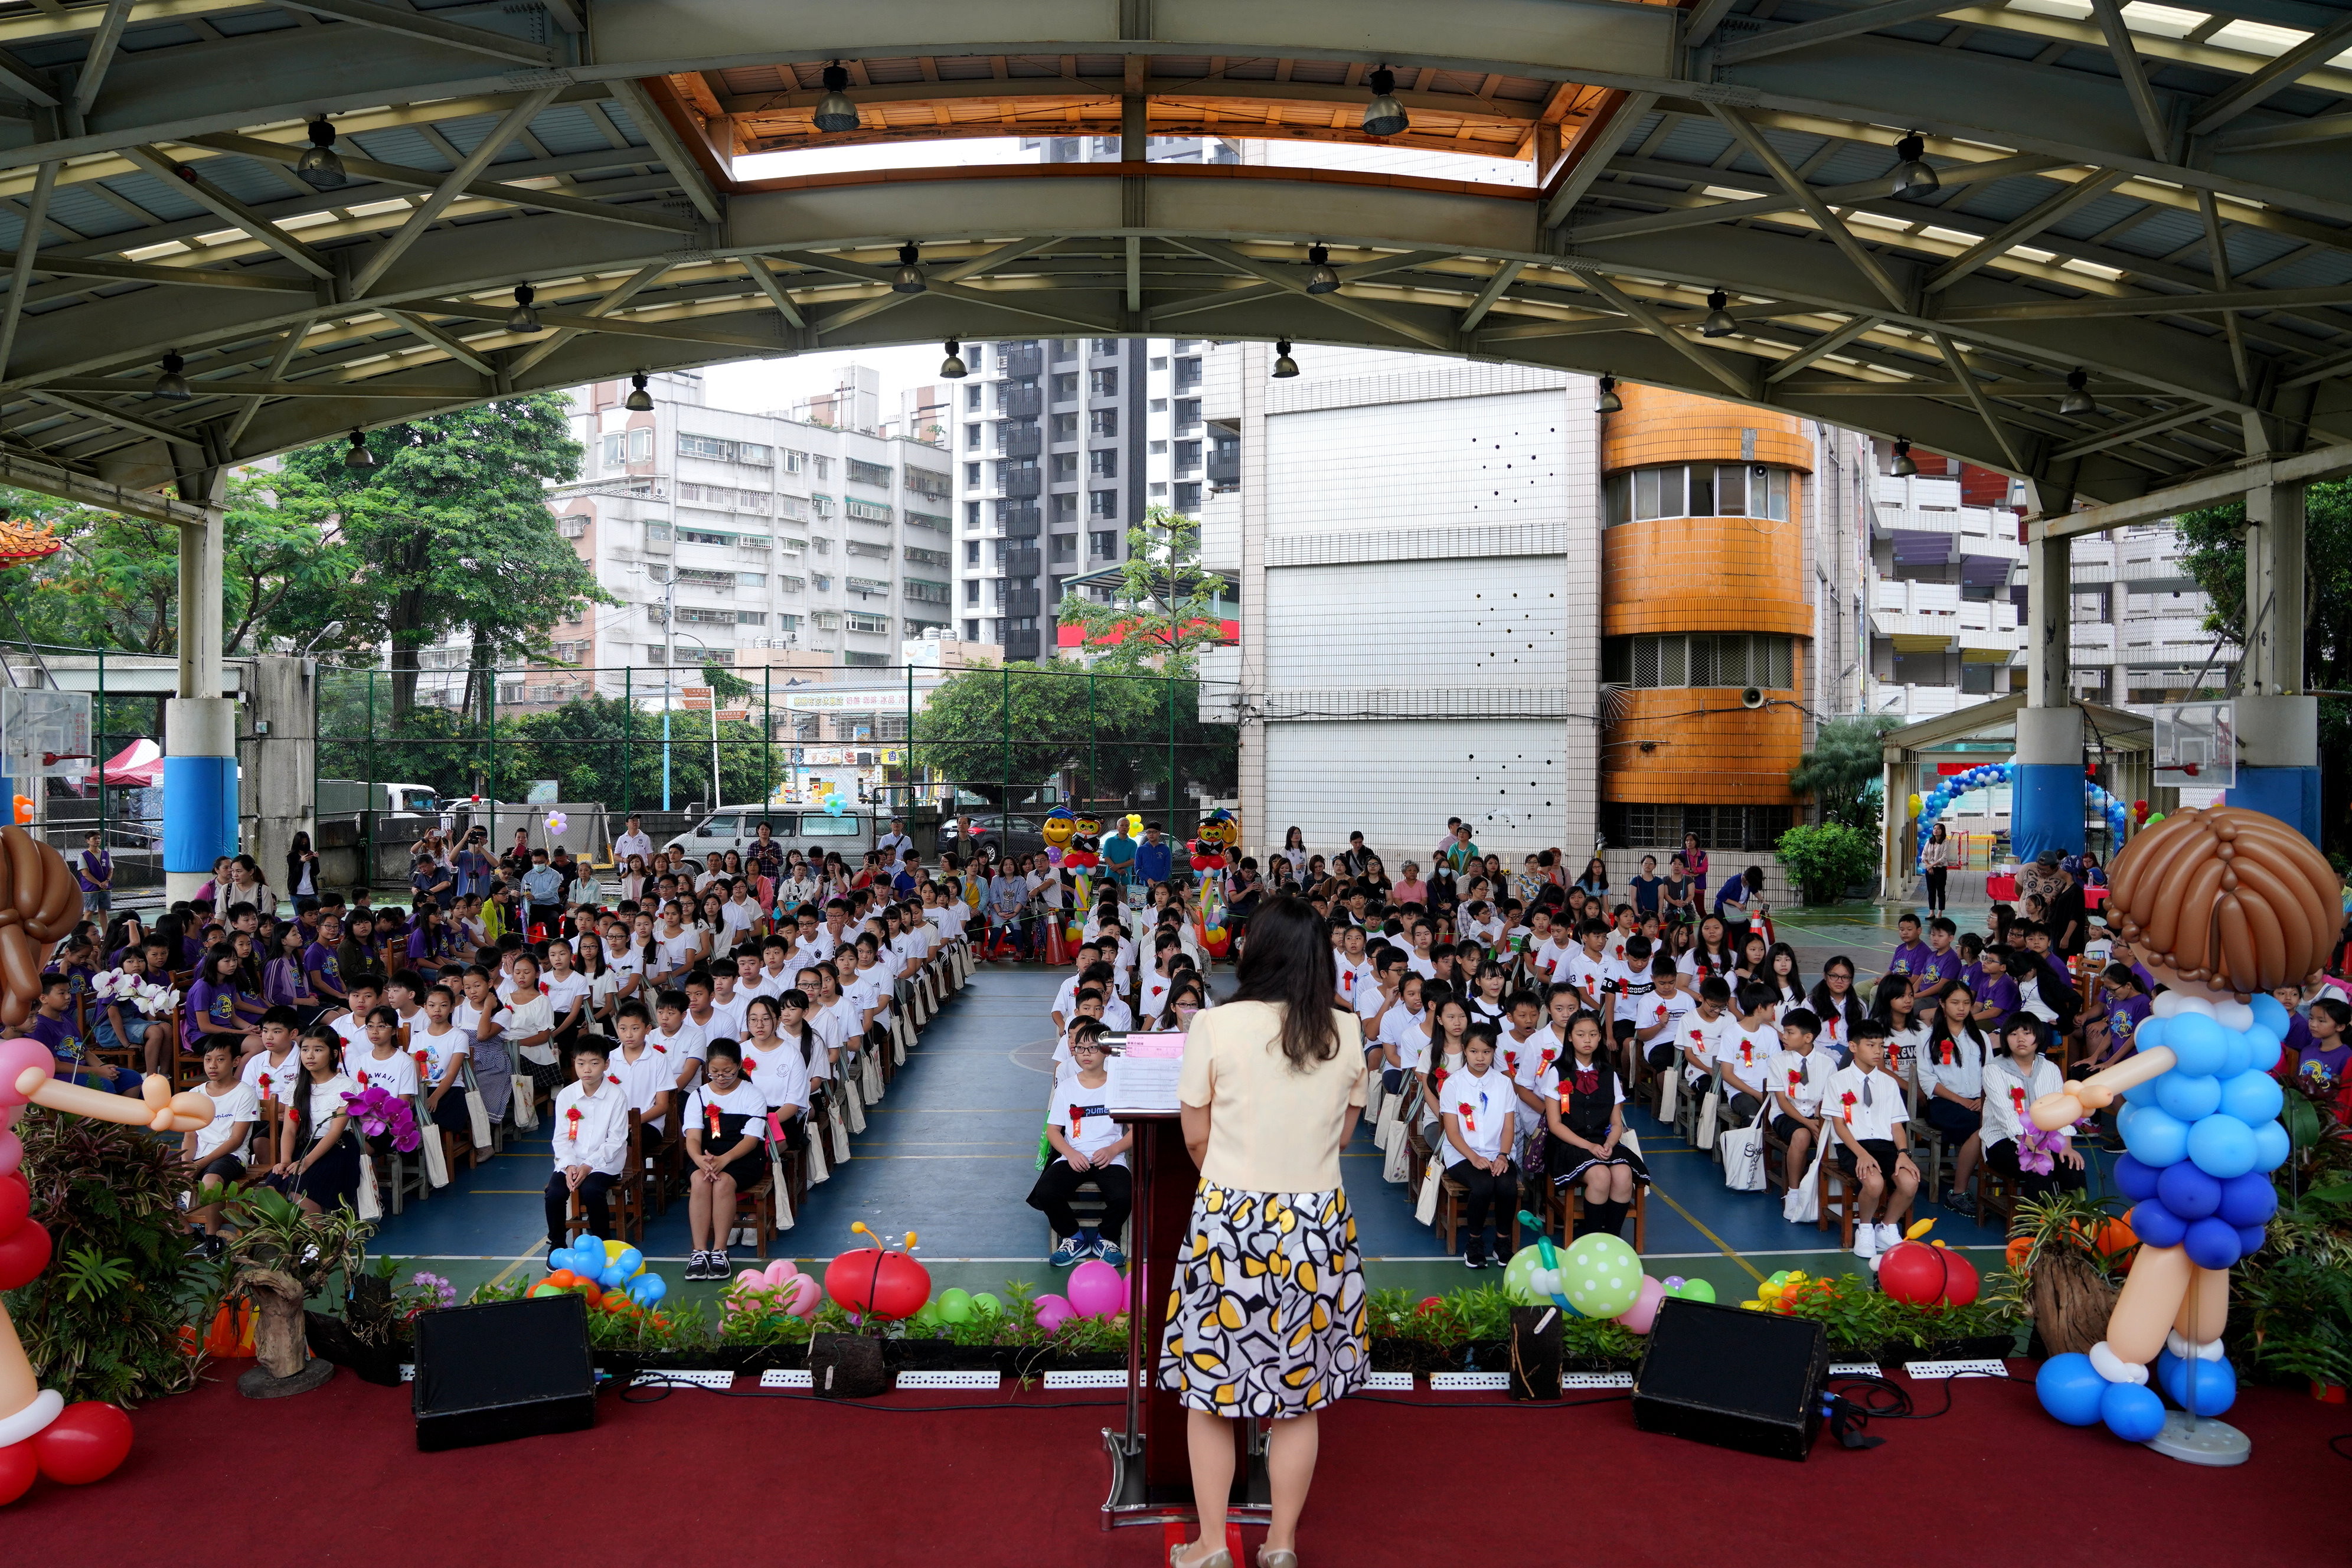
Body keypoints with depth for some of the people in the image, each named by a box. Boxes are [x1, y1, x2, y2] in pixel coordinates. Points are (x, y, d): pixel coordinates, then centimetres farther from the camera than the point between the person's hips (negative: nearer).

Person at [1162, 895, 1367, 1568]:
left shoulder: (1216, 1024, -11)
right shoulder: (1347, 1033, -2)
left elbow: (1196, 1137, -3)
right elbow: (1344, 1135, 9)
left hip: (1230, 1216, -3)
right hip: (1319, 1220, 3)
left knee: (1210, 1386, 12)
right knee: (1299, 1392, 14)